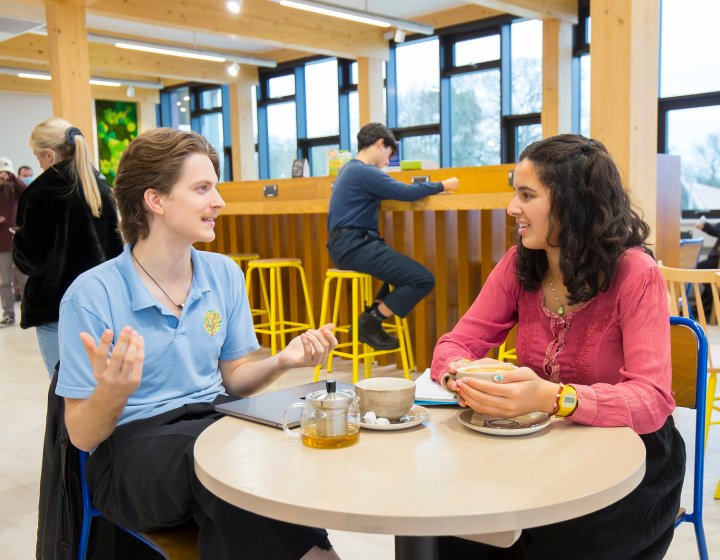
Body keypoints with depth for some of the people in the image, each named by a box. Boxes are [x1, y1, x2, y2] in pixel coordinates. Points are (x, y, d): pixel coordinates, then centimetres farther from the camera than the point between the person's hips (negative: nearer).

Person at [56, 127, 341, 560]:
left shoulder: (225, 273, 4)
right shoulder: (93, 295, -12)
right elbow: (83, 435, -8)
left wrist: (281, 362, -9)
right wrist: (112, 392, -31)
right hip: (134, 444, -3)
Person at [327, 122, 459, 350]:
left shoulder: (350, 168, 19)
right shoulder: (364, 171, -13)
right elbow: (406, 192, -15)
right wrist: (442, 186, -2)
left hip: (347, 245, 11)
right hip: (355, 246, -11)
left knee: (406, 267, 26)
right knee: (424, 279, -15)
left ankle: (371, 316, 15)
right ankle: (370, 323, -4)